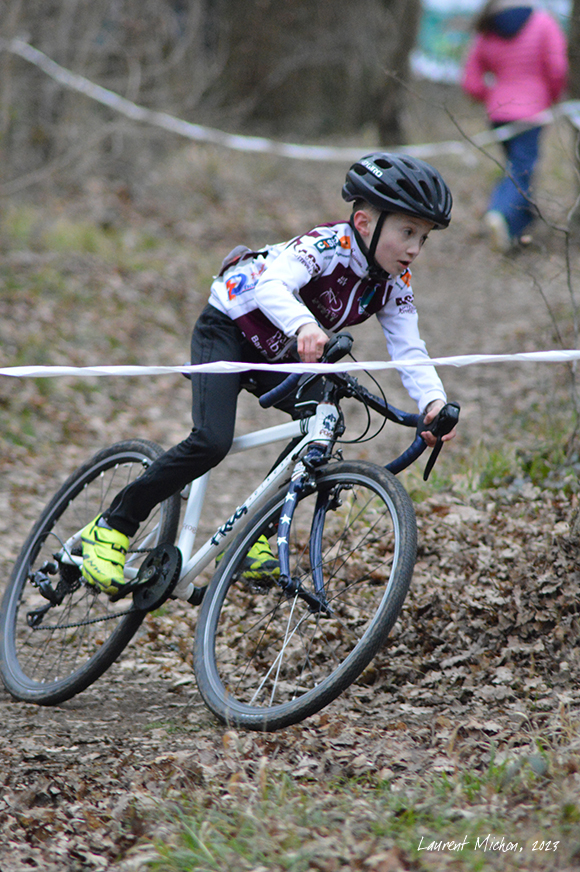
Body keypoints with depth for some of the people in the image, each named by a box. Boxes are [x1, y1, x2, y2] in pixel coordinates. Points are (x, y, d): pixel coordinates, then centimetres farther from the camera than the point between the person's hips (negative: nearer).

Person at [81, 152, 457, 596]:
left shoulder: (395, 284, -10)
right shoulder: (327, 245, -30)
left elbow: (409, 348, -16)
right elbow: (272, 285, -46)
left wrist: (434, 401, -36)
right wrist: (303, 325, -67)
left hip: (275, 354, 7)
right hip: (227, 329, -7)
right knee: (212, 442, -24)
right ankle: (112, 527, -11)